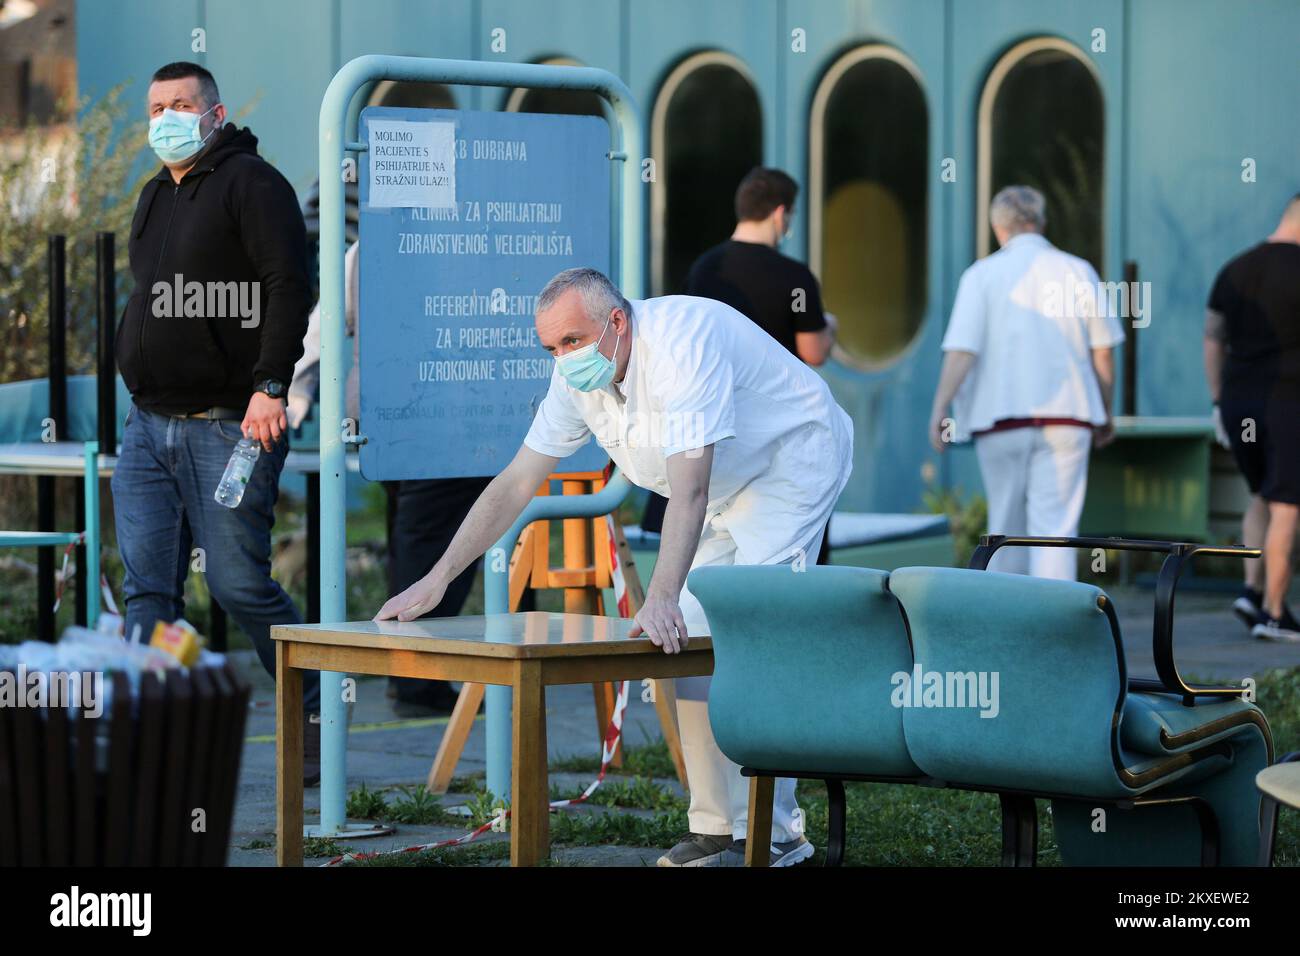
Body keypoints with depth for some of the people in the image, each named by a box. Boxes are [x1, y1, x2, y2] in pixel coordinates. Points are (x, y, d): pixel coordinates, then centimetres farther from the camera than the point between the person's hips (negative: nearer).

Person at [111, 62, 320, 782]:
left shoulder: (252, 184, -7)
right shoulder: (155, 197, 19)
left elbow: (289, 288, -16)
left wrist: (269, 385, -24)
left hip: (227, 425, -8)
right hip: (147, 426, 8)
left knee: (239, 584, -6)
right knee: (148, 587, 1)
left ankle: (316, 713, 13)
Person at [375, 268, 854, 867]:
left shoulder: (682, 344, -34)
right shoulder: (579, 374, -9)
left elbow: (688, 490, -41)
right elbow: (516, 483, -3)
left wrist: (662, 598, -51)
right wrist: (437, 578, -7)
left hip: (793, 462, -8)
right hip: (728, 490, 8)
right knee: (693, 642, 1)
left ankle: (770, 831, -18)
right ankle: (715, 826, 7)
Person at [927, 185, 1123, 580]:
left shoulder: (982, 275, 0)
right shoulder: (1079, 272, 5)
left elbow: (961, 350, -11)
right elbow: (1103, 355, 6)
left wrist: (939, 410, -11)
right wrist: (1105, 413, 17)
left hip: (1000, 416, 0)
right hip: (1065, 414, 0)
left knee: (1007, 527, 14)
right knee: (1055, 530, -4)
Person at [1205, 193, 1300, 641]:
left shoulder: (1233, 271, 9)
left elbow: (1212, 341, 11)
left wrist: (1219, 405, 16)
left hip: (1239, 404, 6)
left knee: (1264, 497, 22)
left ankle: (1253, 589, 8)